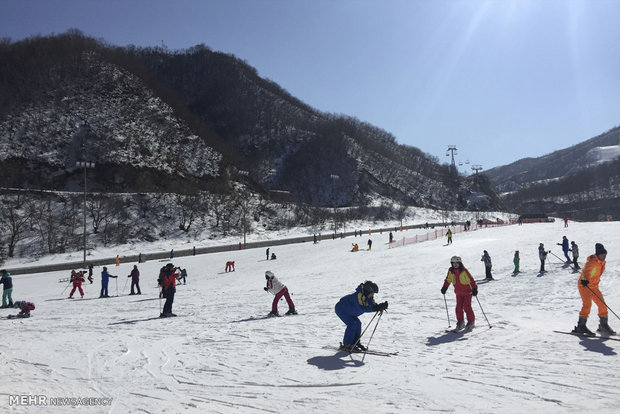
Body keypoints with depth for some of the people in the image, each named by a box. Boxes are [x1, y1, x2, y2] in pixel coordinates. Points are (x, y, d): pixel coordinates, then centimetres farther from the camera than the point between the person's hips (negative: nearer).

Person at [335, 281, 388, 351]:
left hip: (348, 311, 10)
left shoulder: (368, 297, -6)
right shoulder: (359, 295, -34)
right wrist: (376, 308, -45)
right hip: (340, 308, -10)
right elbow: (363, 308, -40)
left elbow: (373, 305, -10)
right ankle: (347, 345, -11)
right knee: (352, 324, -18)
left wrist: (381, 306, -30)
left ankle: (355, 343, 14)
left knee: (358, 324, 5)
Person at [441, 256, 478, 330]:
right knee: (459, 307, 3)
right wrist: (444, 287, 8)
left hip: (467, 292, -5)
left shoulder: (464, 271, -17)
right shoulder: (451, 271, -2)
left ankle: (471, 322, 8)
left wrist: (474, 289, -21)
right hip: (458, 293, 5)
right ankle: (460, 322, 15)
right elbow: (448, 280, 12)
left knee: (467, 307, -7)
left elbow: (471, 280, -15)